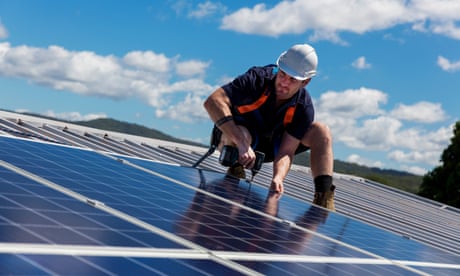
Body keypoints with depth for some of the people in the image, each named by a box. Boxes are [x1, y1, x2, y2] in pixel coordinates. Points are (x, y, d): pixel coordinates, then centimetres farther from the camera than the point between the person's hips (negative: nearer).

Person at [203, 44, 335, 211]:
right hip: (233, 139, -4)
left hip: (270, 146, 4)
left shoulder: (304, 108, -19)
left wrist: (278, 177, -47)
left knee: (321, 131, -14)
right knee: (242, 133, -41)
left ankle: (323, 199, -21)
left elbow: (286, 151, -23)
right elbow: (212, 101, -41)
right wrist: (242, 144, -50)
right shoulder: (258, 79, -29)